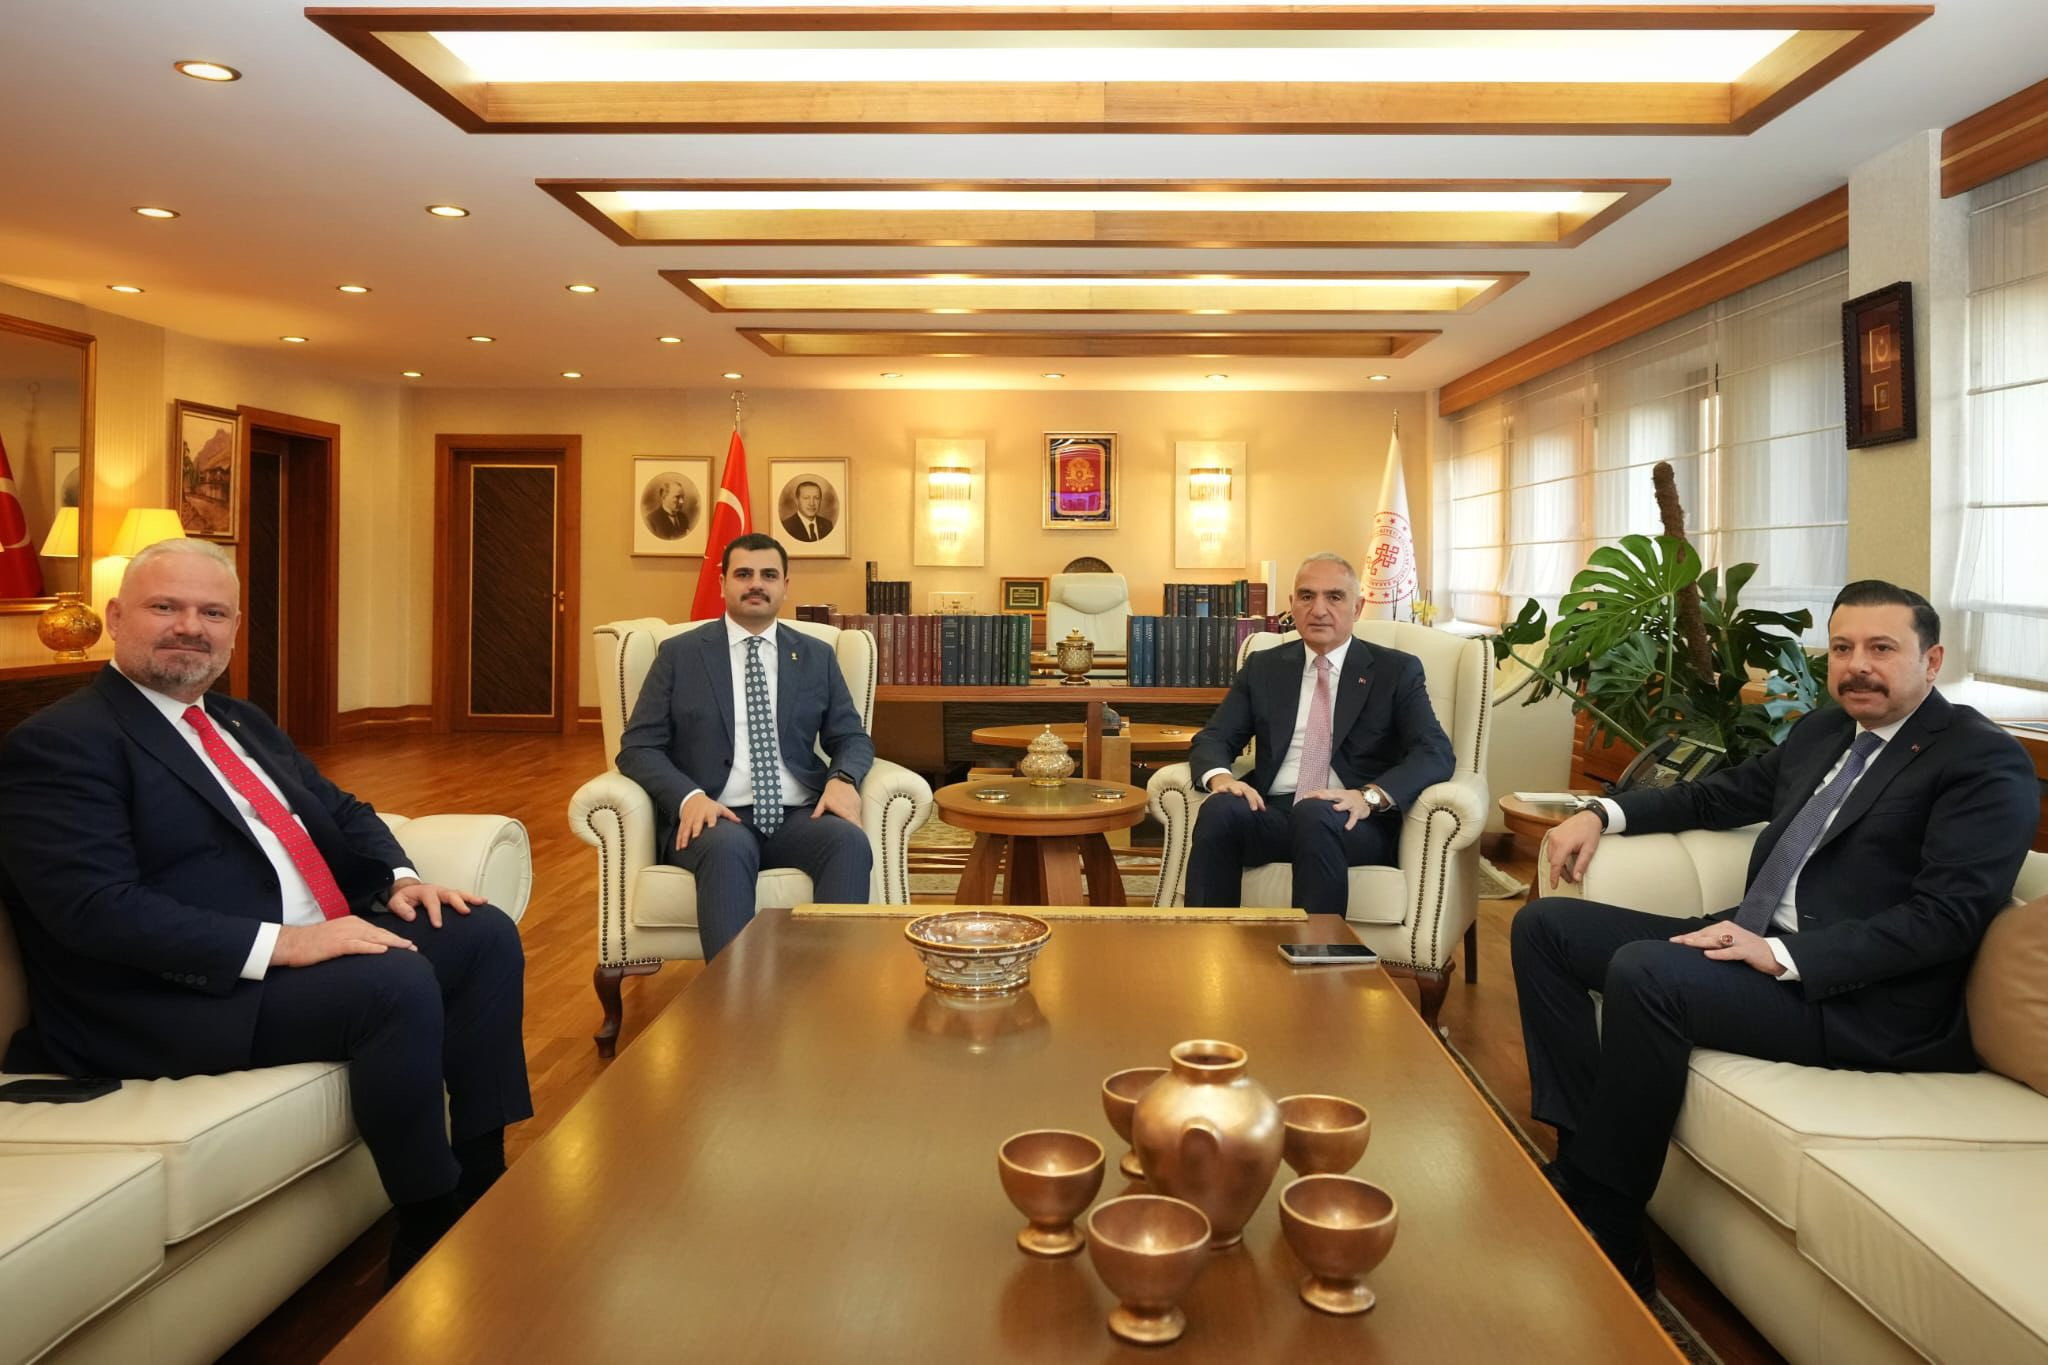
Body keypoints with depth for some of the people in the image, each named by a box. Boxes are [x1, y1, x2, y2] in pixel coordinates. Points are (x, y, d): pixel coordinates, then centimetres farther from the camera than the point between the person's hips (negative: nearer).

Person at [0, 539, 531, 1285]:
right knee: (398, 986, -29)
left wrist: (398, 879, -1)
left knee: (484, 935, -5)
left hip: (320, 944, 9)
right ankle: (432, 1228, -11)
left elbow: (340, 812, 22)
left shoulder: (240, 722, 19)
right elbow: (97, 908, -21)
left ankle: (486, 1181, 2)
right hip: (182, 993, -9)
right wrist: (279, 943, -27)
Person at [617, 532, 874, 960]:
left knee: (850, 840, -31)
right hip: (715, 817, -2)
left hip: (798, 816, 2)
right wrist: (688, 796, -16)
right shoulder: (679, 654, 10)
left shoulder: (817, 656, 17)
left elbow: (852, 738, 17)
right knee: (727, 848, -37)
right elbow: (638, 747, 5)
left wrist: (842, 778, -8)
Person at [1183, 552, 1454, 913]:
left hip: (1352, 821, -2)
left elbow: (1436, 752, -3)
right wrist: (1219, 776, -14)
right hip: (1274, 812, 3)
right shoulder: (1263, 668, 18)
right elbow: (1213, 737, 12)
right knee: (1219, 809, -31)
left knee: (1314, 815, -37)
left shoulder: (1396, 671, 9)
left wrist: (1370, 796, -22)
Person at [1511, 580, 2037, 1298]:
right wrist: (1603, 812, 14)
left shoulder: (1986, 761, -7)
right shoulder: (1823, 731, 17)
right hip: (1755, 942, 9)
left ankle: (1606, 1230, -18)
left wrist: (1782, 956, -25)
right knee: (1545, 925, 1)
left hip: (1857, 997, -9)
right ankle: (1583, 1146, -7)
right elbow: (1724, 793, 29)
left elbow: (1947, 915, -17)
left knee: (1643, 972, -32)